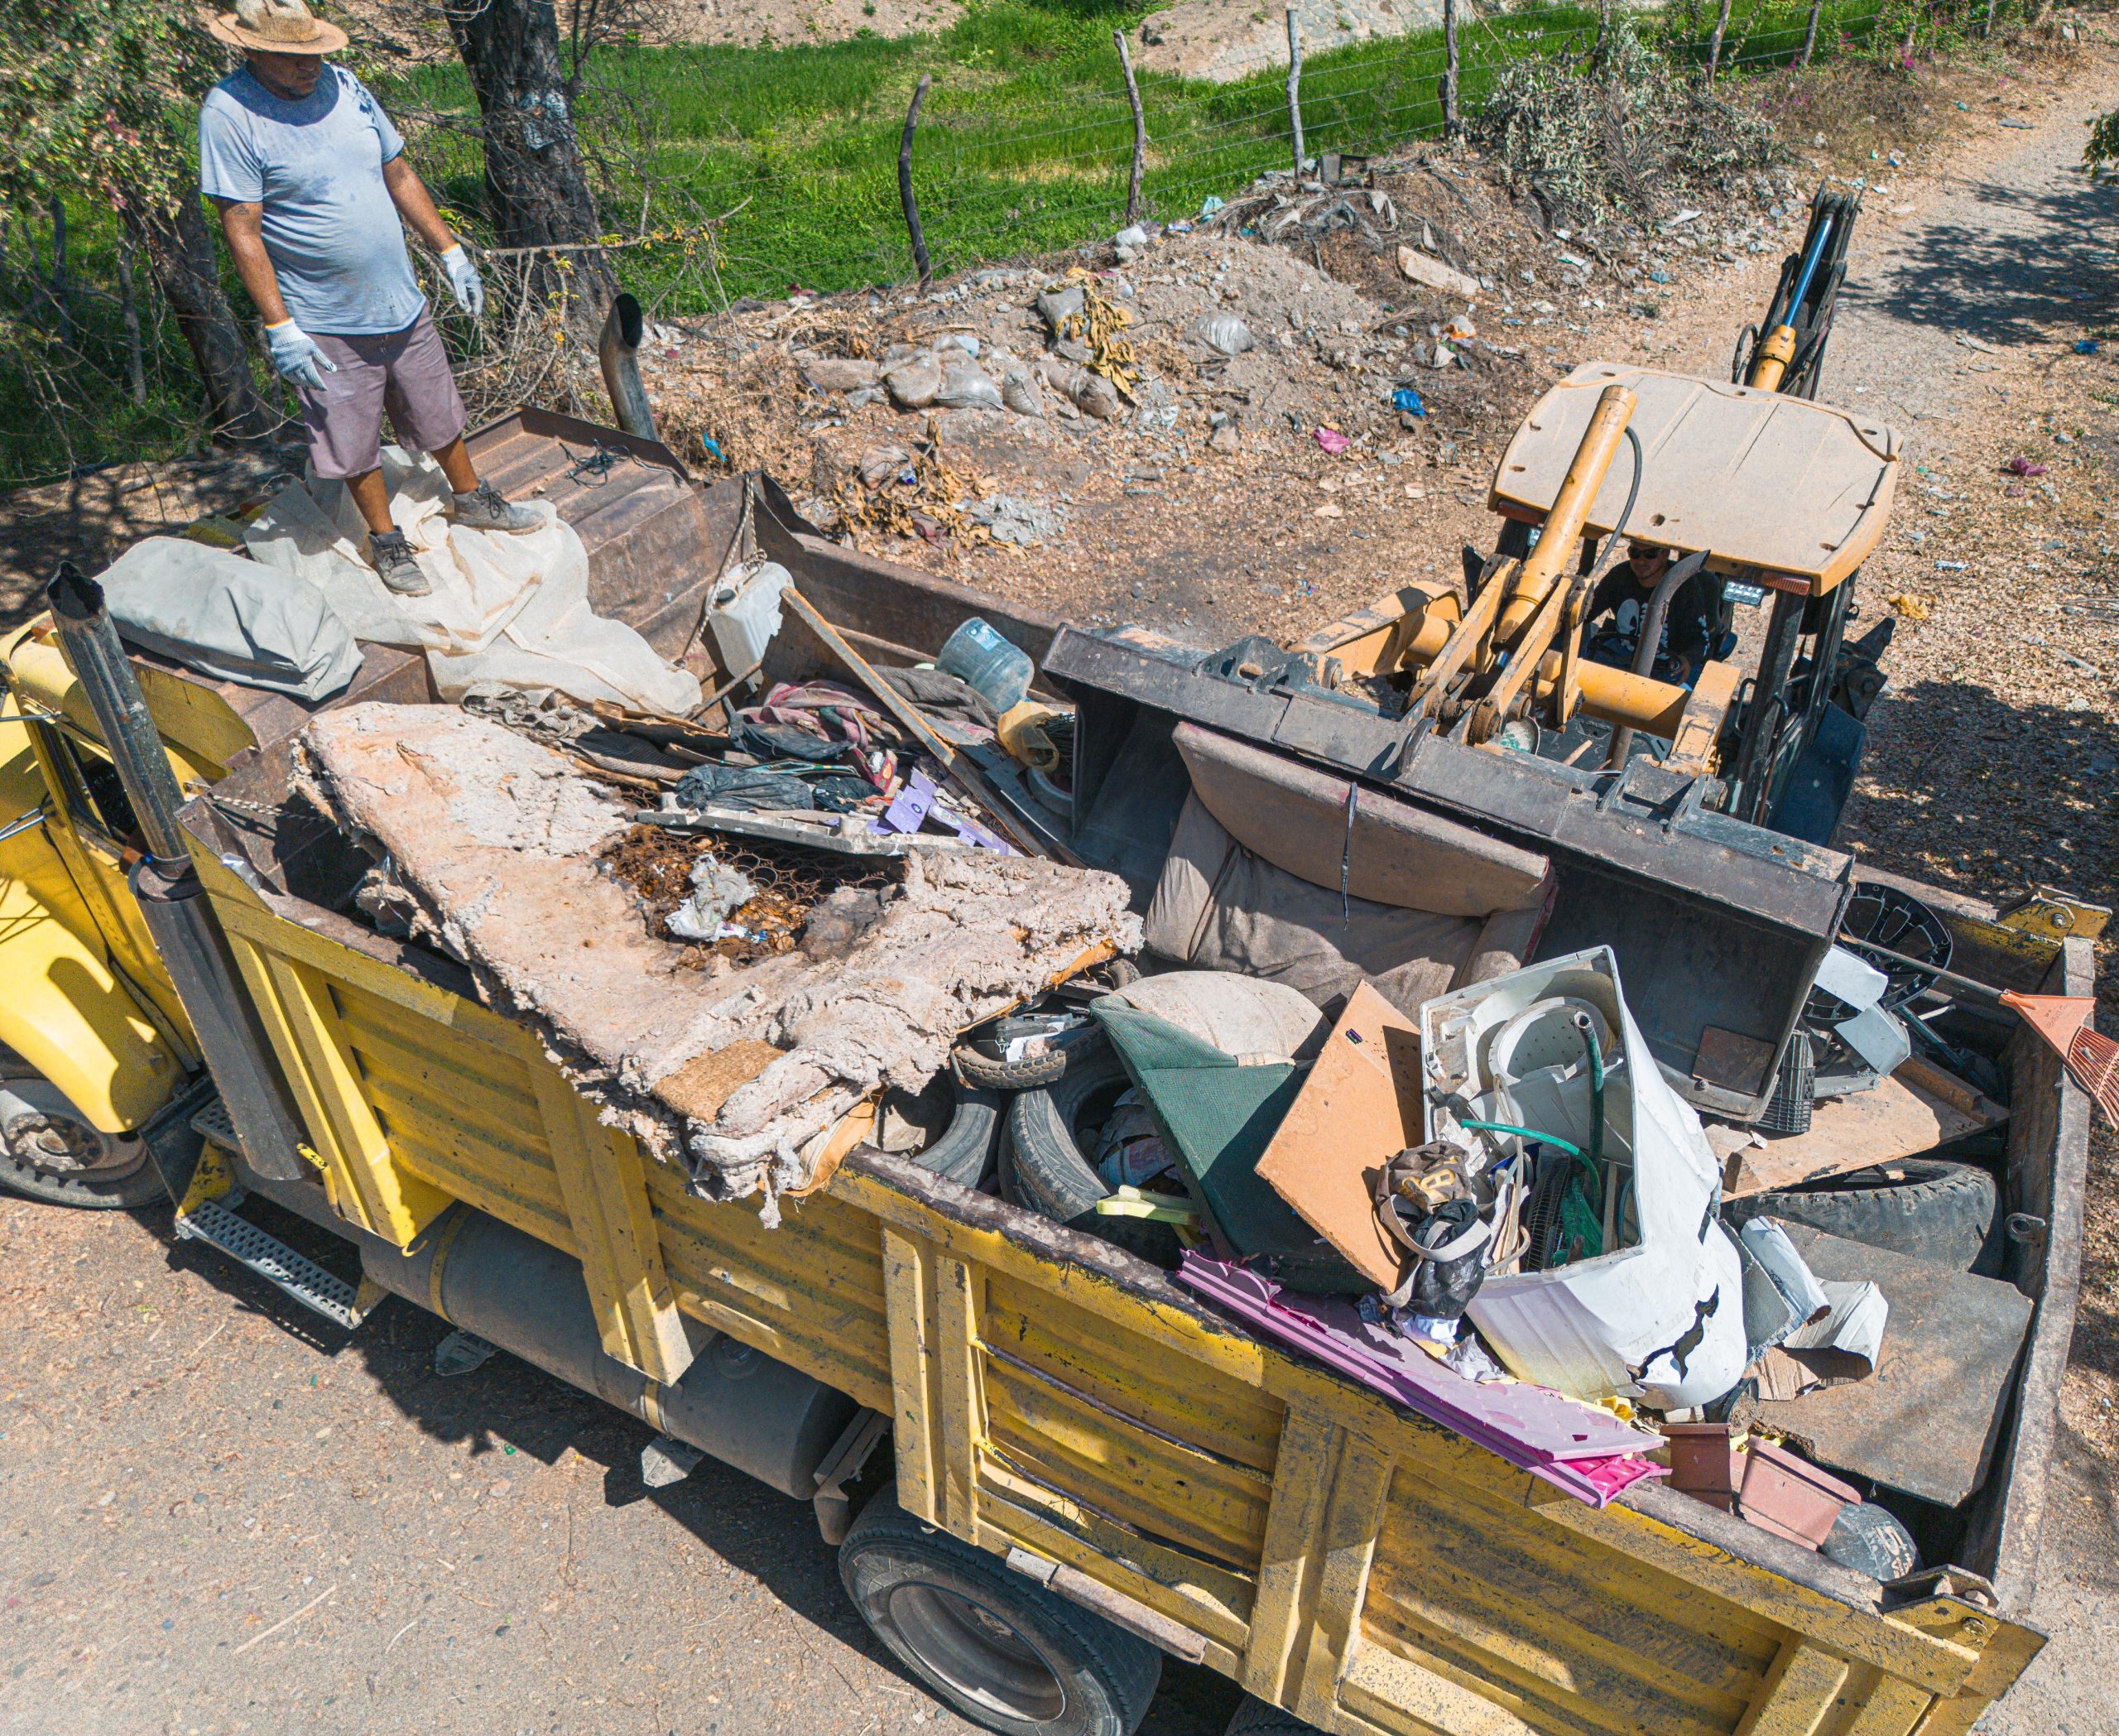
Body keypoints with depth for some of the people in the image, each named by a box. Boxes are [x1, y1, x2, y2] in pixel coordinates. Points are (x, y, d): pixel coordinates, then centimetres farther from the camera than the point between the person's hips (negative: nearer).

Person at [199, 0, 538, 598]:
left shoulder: (343, 86, 1)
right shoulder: (229, 114, -15)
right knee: (355, 444, 7)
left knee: (438, 414, 19)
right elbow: (242, 230, -16)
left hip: (402, 304, 5)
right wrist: (279, 327, -20)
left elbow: (399, 175, 11)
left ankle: (472, 499, 40)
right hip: (325, 326, -5)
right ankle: (385, 539, 26)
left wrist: (450, 251, 11)